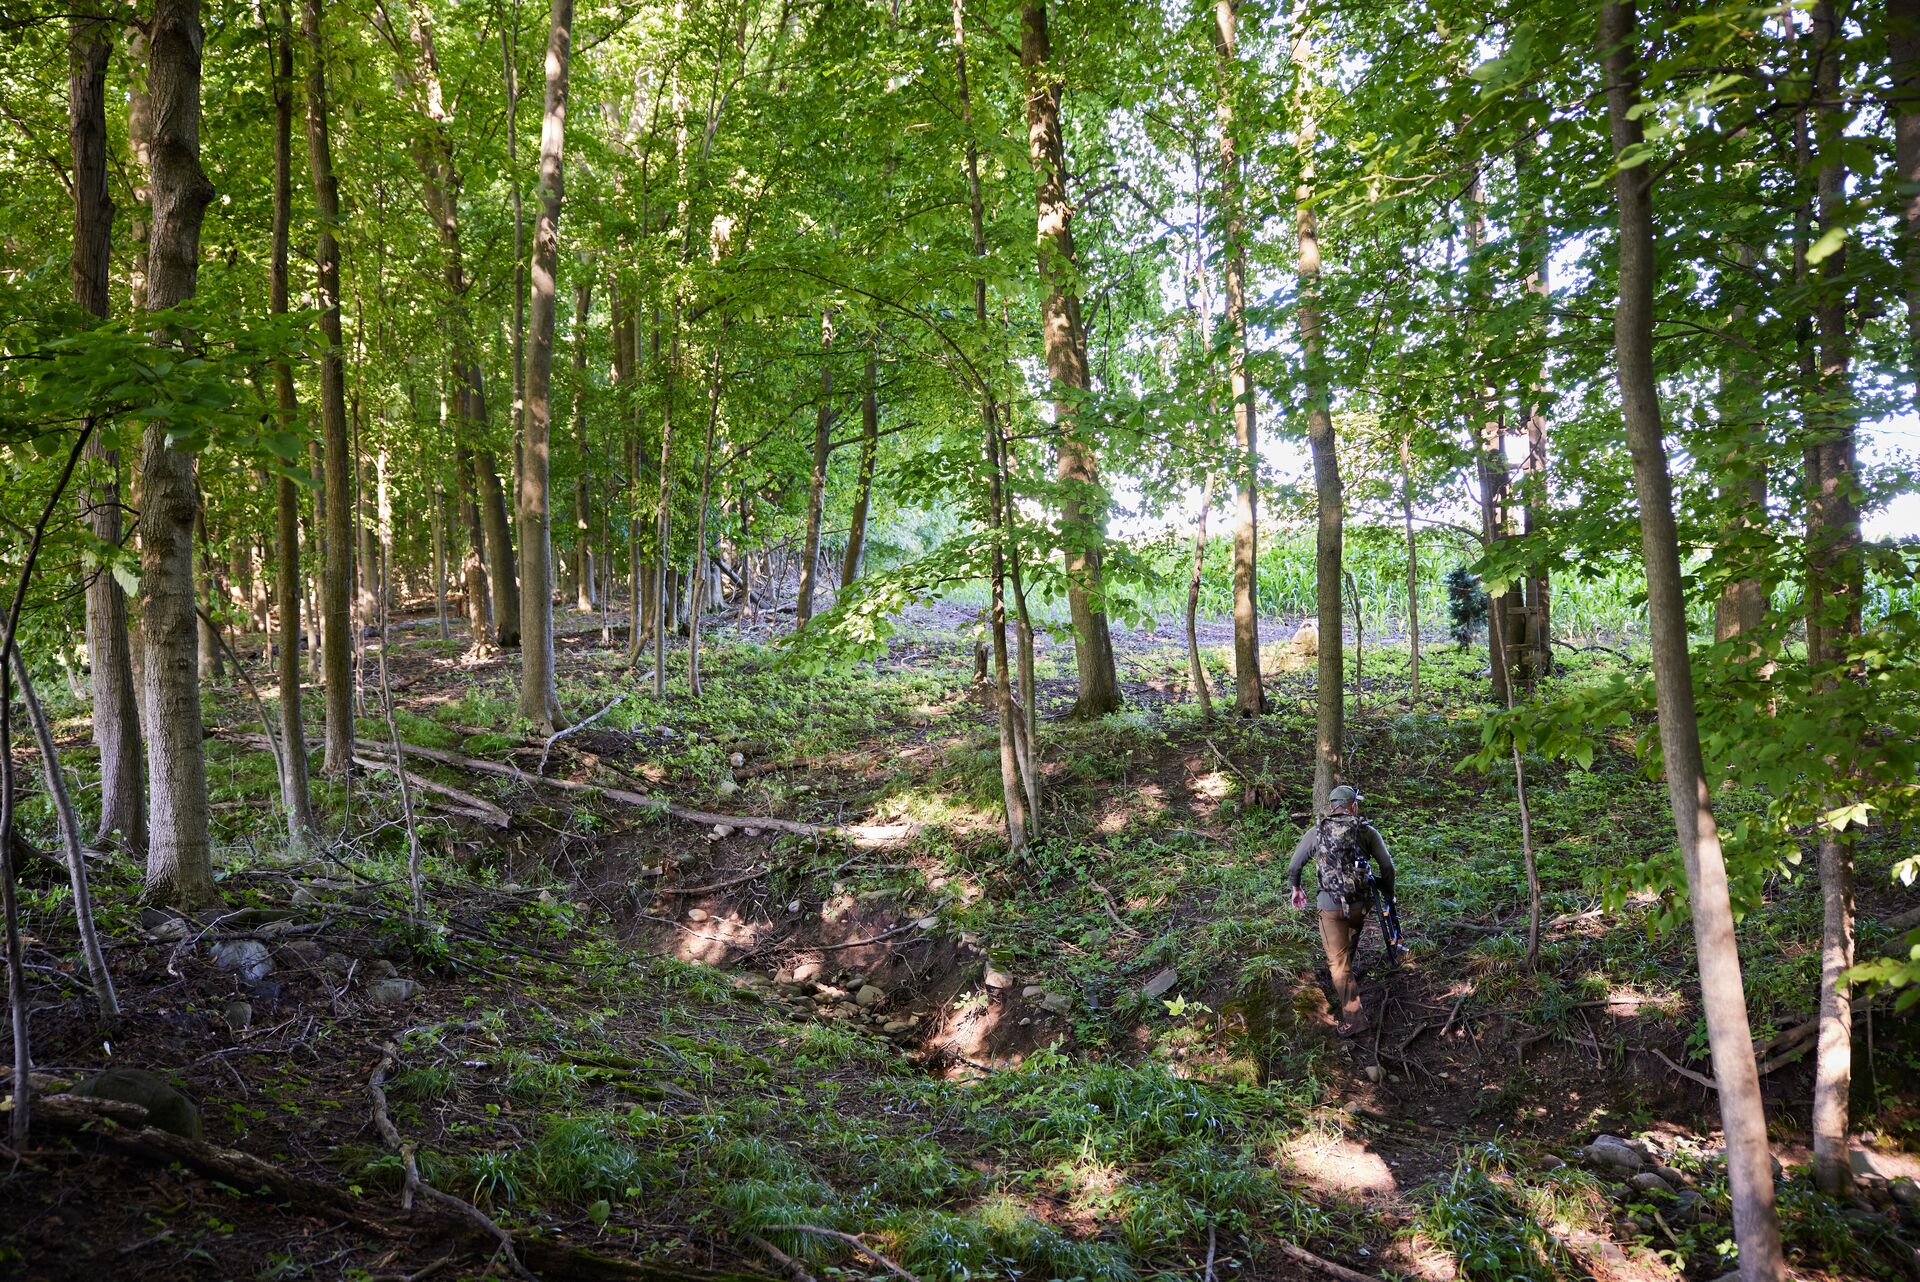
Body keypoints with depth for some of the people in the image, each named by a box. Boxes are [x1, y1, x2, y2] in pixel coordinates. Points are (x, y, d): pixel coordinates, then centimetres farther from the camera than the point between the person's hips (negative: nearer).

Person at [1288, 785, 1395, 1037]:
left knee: (1338, 962, 3)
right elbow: (1387, 867, 0)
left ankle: (1353, 1016, -2)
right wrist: (1388, 894, 18)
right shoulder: (1367, 831, 1)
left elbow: (1294, 867, 9)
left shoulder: (1316, 832, 2)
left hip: (1330, 905, -2)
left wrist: (1296, 889, 29)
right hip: (1362, 903, 2)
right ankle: (1340, 967, 56)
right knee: (1351, 937, 33)